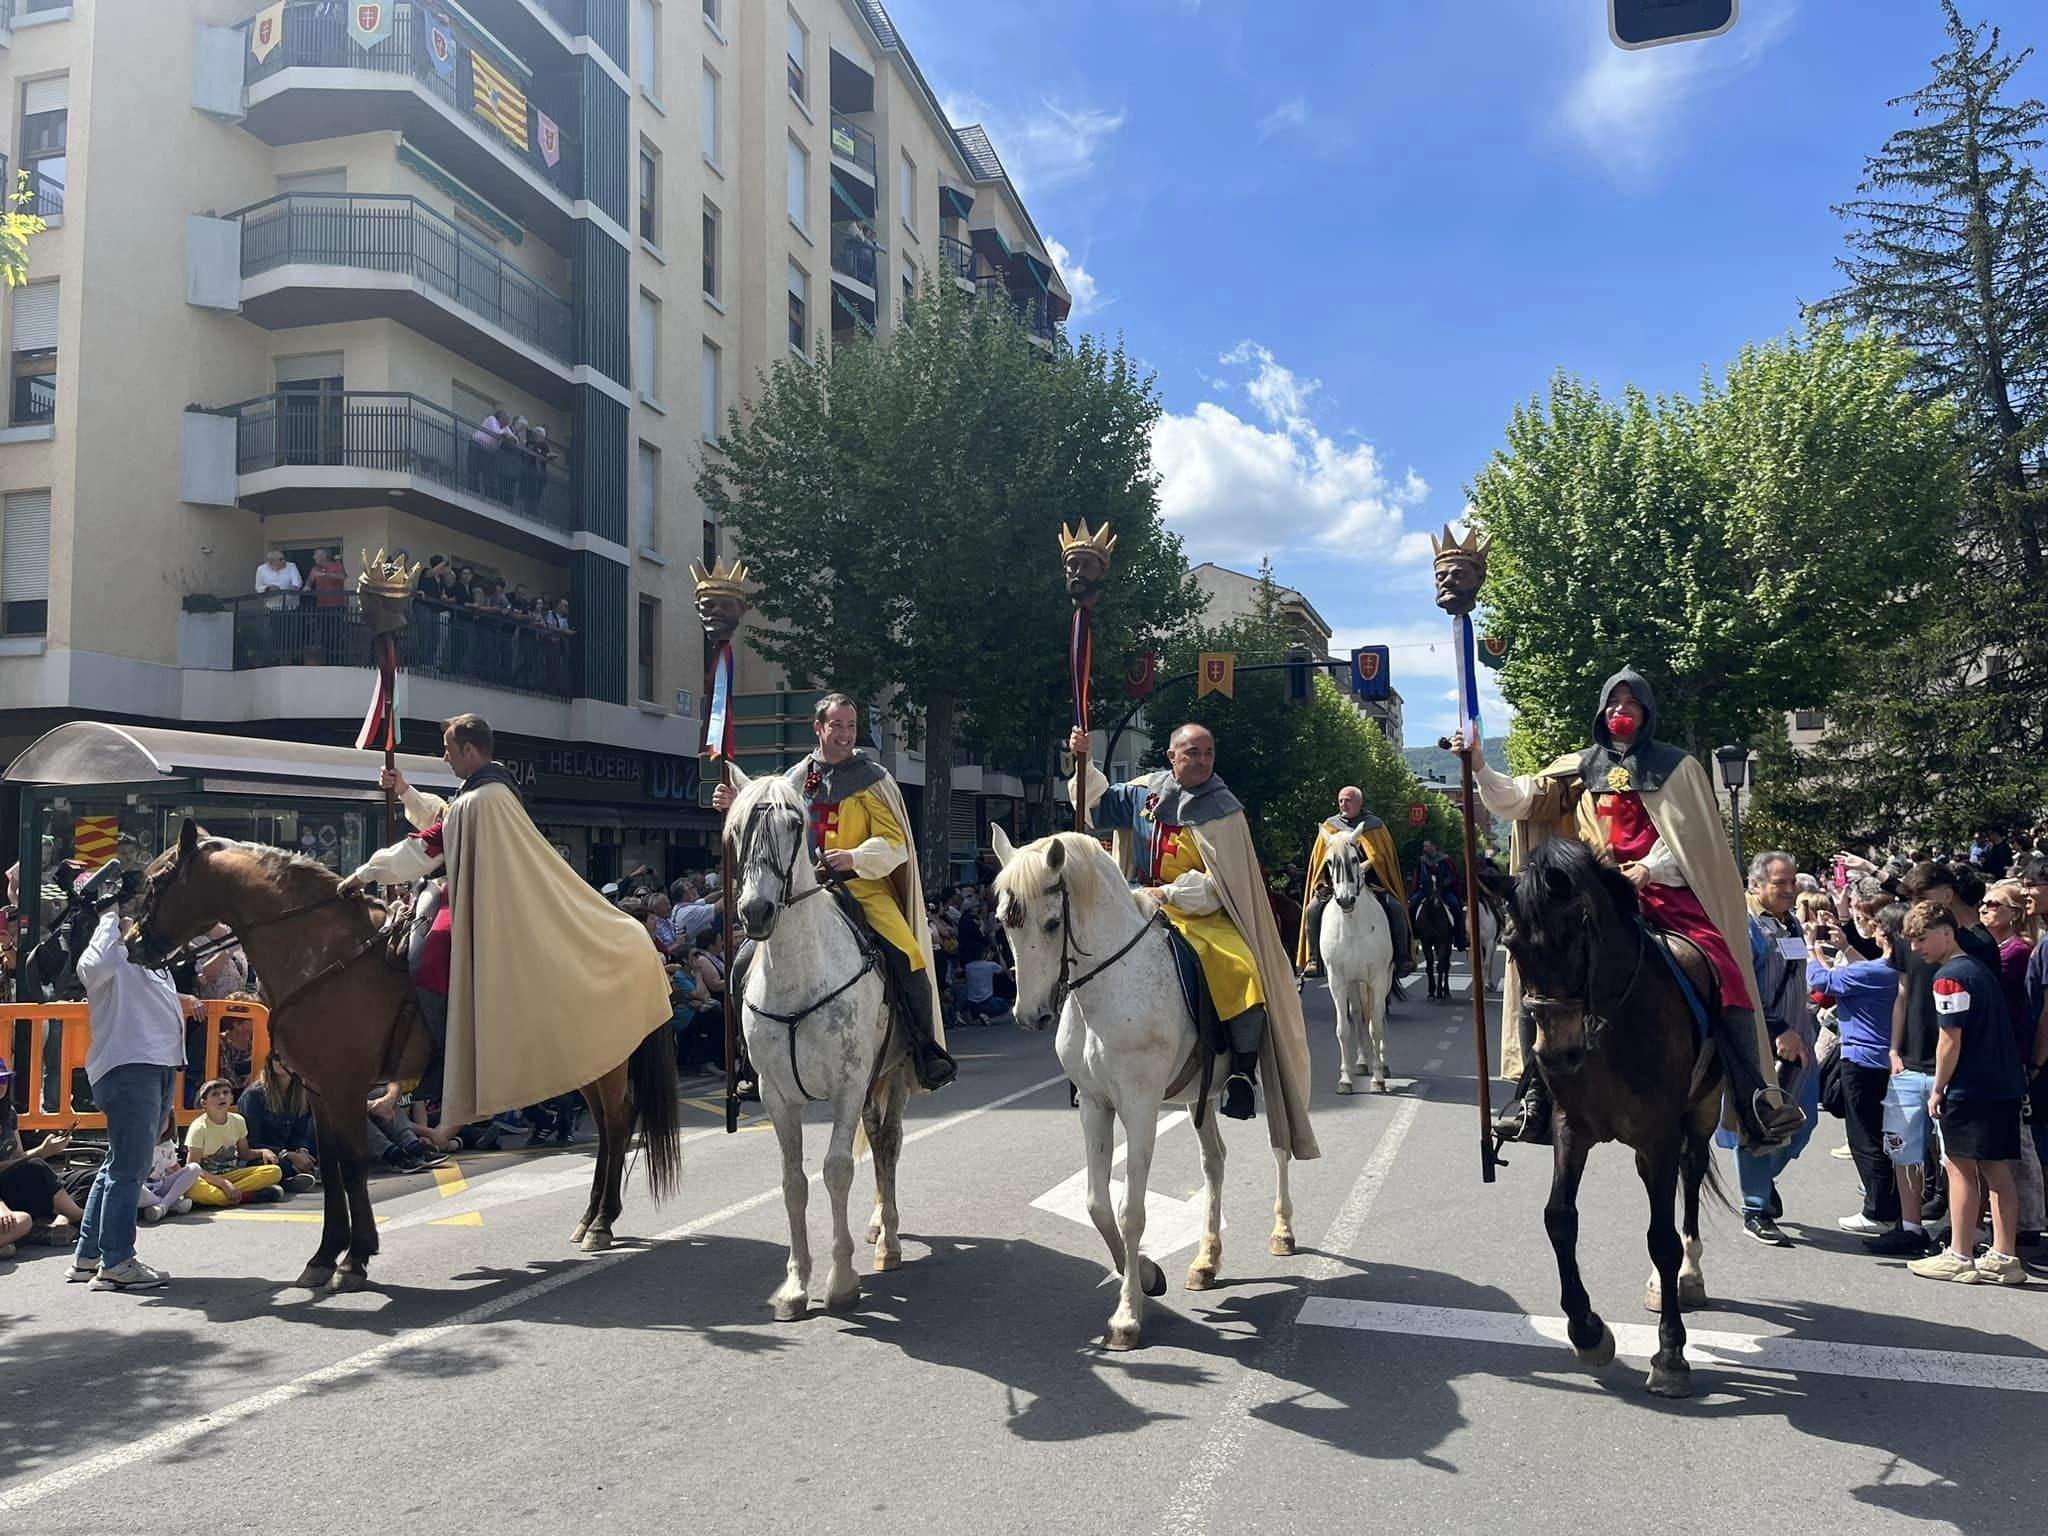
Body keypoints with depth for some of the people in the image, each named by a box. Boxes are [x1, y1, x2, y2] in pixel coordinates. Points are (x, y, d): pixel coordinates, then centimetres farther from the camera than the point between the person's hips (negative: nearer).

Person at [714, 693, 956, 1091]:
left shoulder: (872, 779, 2)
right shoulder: (795, 780, 13)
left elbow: (895, 844, -5)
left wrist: (855, 857, -23)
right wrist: (736, 806, 10)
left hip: (862, 889, -4)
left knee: (907, 957, -26)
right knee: (745, 968, -4)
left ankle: (927, 1050, -8)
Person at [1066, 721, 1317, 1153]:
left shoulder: (1222, 810, -4)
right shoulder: (1146, 791, 8)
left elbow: (1220, 882, -10)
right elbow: (1099, 806, 24)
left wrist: (1169, 893, -19)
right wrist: (1083, 763, 10)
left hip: (1204, 912, -4)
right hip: (1142, 906, 4)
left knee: (1242, 971, -29)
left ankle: (1243, 1071, -13)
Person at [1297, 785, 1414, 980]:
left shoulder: (1374, 825, 9)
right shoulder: (1329, 826, 12)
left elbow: (1382, 855, 1)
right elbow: (1320, 859, 12)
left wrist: (1366, 865, -18)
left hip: (1370, 881, -1)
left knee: (1396, 907, -22)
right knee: (1313, 909, -23)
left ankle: (1402, 958, -10)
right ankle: (1313, 960, -15)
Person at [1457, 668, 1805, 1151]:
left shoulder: (1678, 767, 12)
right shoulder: (1579, 767, 16)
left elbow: (1690, 835, 3)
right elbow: (1518, 800, 7)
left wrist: (1649, 868, -15)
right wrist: (1479, 766, -9)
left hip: (1663, 890, -1)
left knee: (1723, 973, -21)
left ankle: (1755, 1098, -14)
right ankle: (1534, 1095, -14)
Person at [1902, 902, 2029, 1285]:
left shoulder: (1950, 976, -13)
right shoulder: (1981, 969, 15)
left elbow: (1951, 1040, -16)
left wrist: (1937, 1089, -7)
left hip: (1968, 1090, -9)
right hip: (2004, 1087, 9)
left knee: (1961, 1168, -1)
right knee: (1997, 1171, 10)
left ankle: (1959, 1258, 4)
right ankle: (2004, 1258, 14)